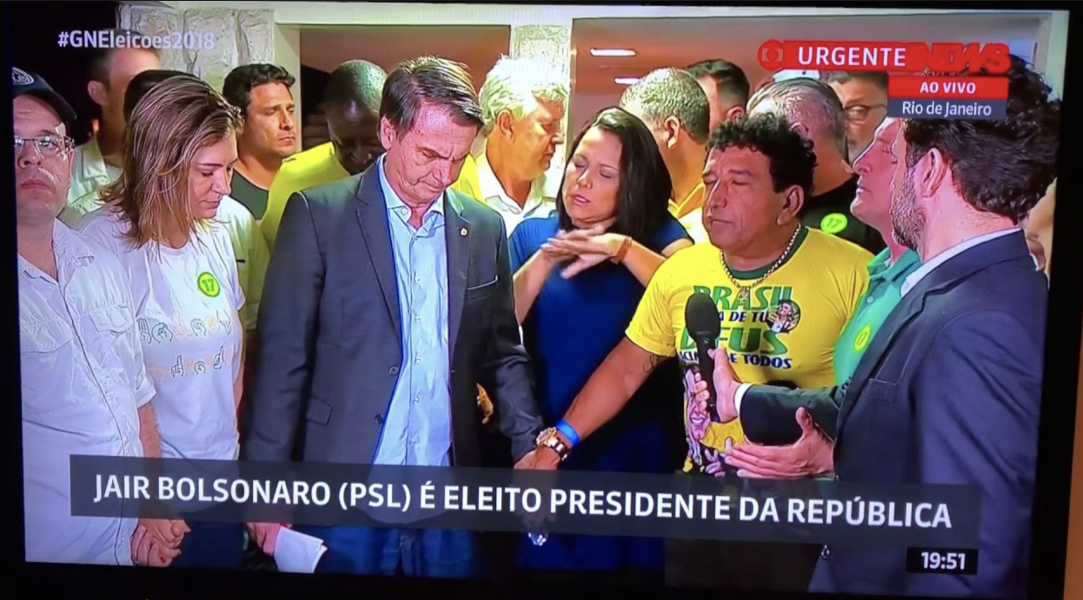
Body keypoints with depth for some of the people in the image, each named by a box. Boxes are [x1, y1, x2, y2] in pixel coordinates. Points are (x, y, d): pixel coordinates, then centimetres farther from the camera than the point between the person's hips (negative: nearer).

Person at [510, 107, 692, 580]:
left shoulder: (659, 232, -1)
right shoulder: (533, 234, 2)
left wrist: (625, 248, -29)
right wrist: (545, 260, -18)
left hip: (632, 447, -1)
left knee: (628, 557, 14)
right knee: (546, 559, 15)